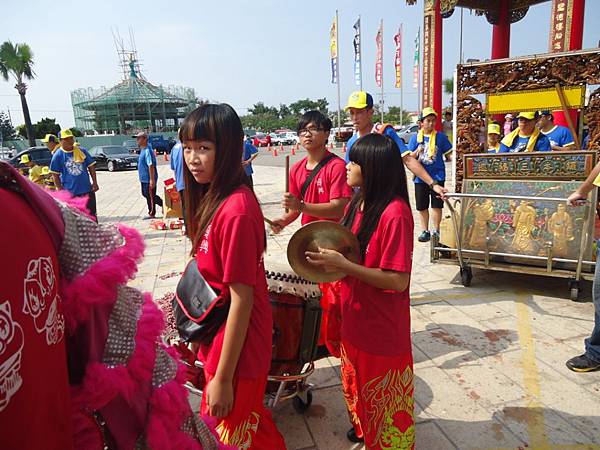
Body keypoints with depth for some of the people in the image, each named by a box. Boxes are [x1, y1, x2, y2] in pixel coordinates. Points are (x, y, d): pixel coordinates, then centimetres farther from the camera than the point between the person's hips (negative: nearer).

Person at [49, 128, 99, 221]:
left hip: (87, 190, 2)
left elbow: (91, 166, 7)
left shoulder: (82, 151, 2)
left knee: (92, 215, 11)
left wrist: (94, 183, 1)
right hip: (70, 192, -2)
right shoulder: (58, 155, -4)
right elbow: (55, 175, -2)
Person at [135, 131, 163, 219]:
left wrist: (152, 180, -27)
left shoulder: (147, 151, -19)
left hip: (148, 179, -10)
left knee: (150, 196, 1)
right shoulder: (142, 150, 12)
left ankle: (151, 213, 15)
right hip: (144, 178, 10)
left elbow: (151, 166, -25)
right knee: (145, 194, 17)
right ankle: (163, 203, 25)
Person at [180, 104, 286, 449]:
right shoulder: (213, 199, 1)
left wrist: (222, 378, -17)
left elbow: (242, 298, -24)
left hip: (237, 347, -8)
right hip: (219, 333, 8)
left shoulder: (235, 210, -26)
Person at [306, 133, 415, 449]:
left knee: (384, 399, 16)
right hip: (355, 319, 8)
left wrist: (342, 265, -29)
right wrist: (329, 256, -7)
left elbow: (398, 281, -26)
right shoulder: (358, 204, 0)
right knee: (357, 386, 29)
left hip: (383, 330, -8)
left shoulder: (395, 213, -25)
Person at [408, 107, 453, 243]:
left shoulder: (440, 137, 0)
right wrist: (417, 152, -13)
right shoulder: (415, 138, 2)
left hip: (438, 176, -1)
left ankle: (436, 230, 18)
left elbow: (449, 154, 6)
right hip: (420, 177, 2)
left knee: (437, 205, 5)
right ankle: (425, 231, 23)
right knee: (422, 206, 9)